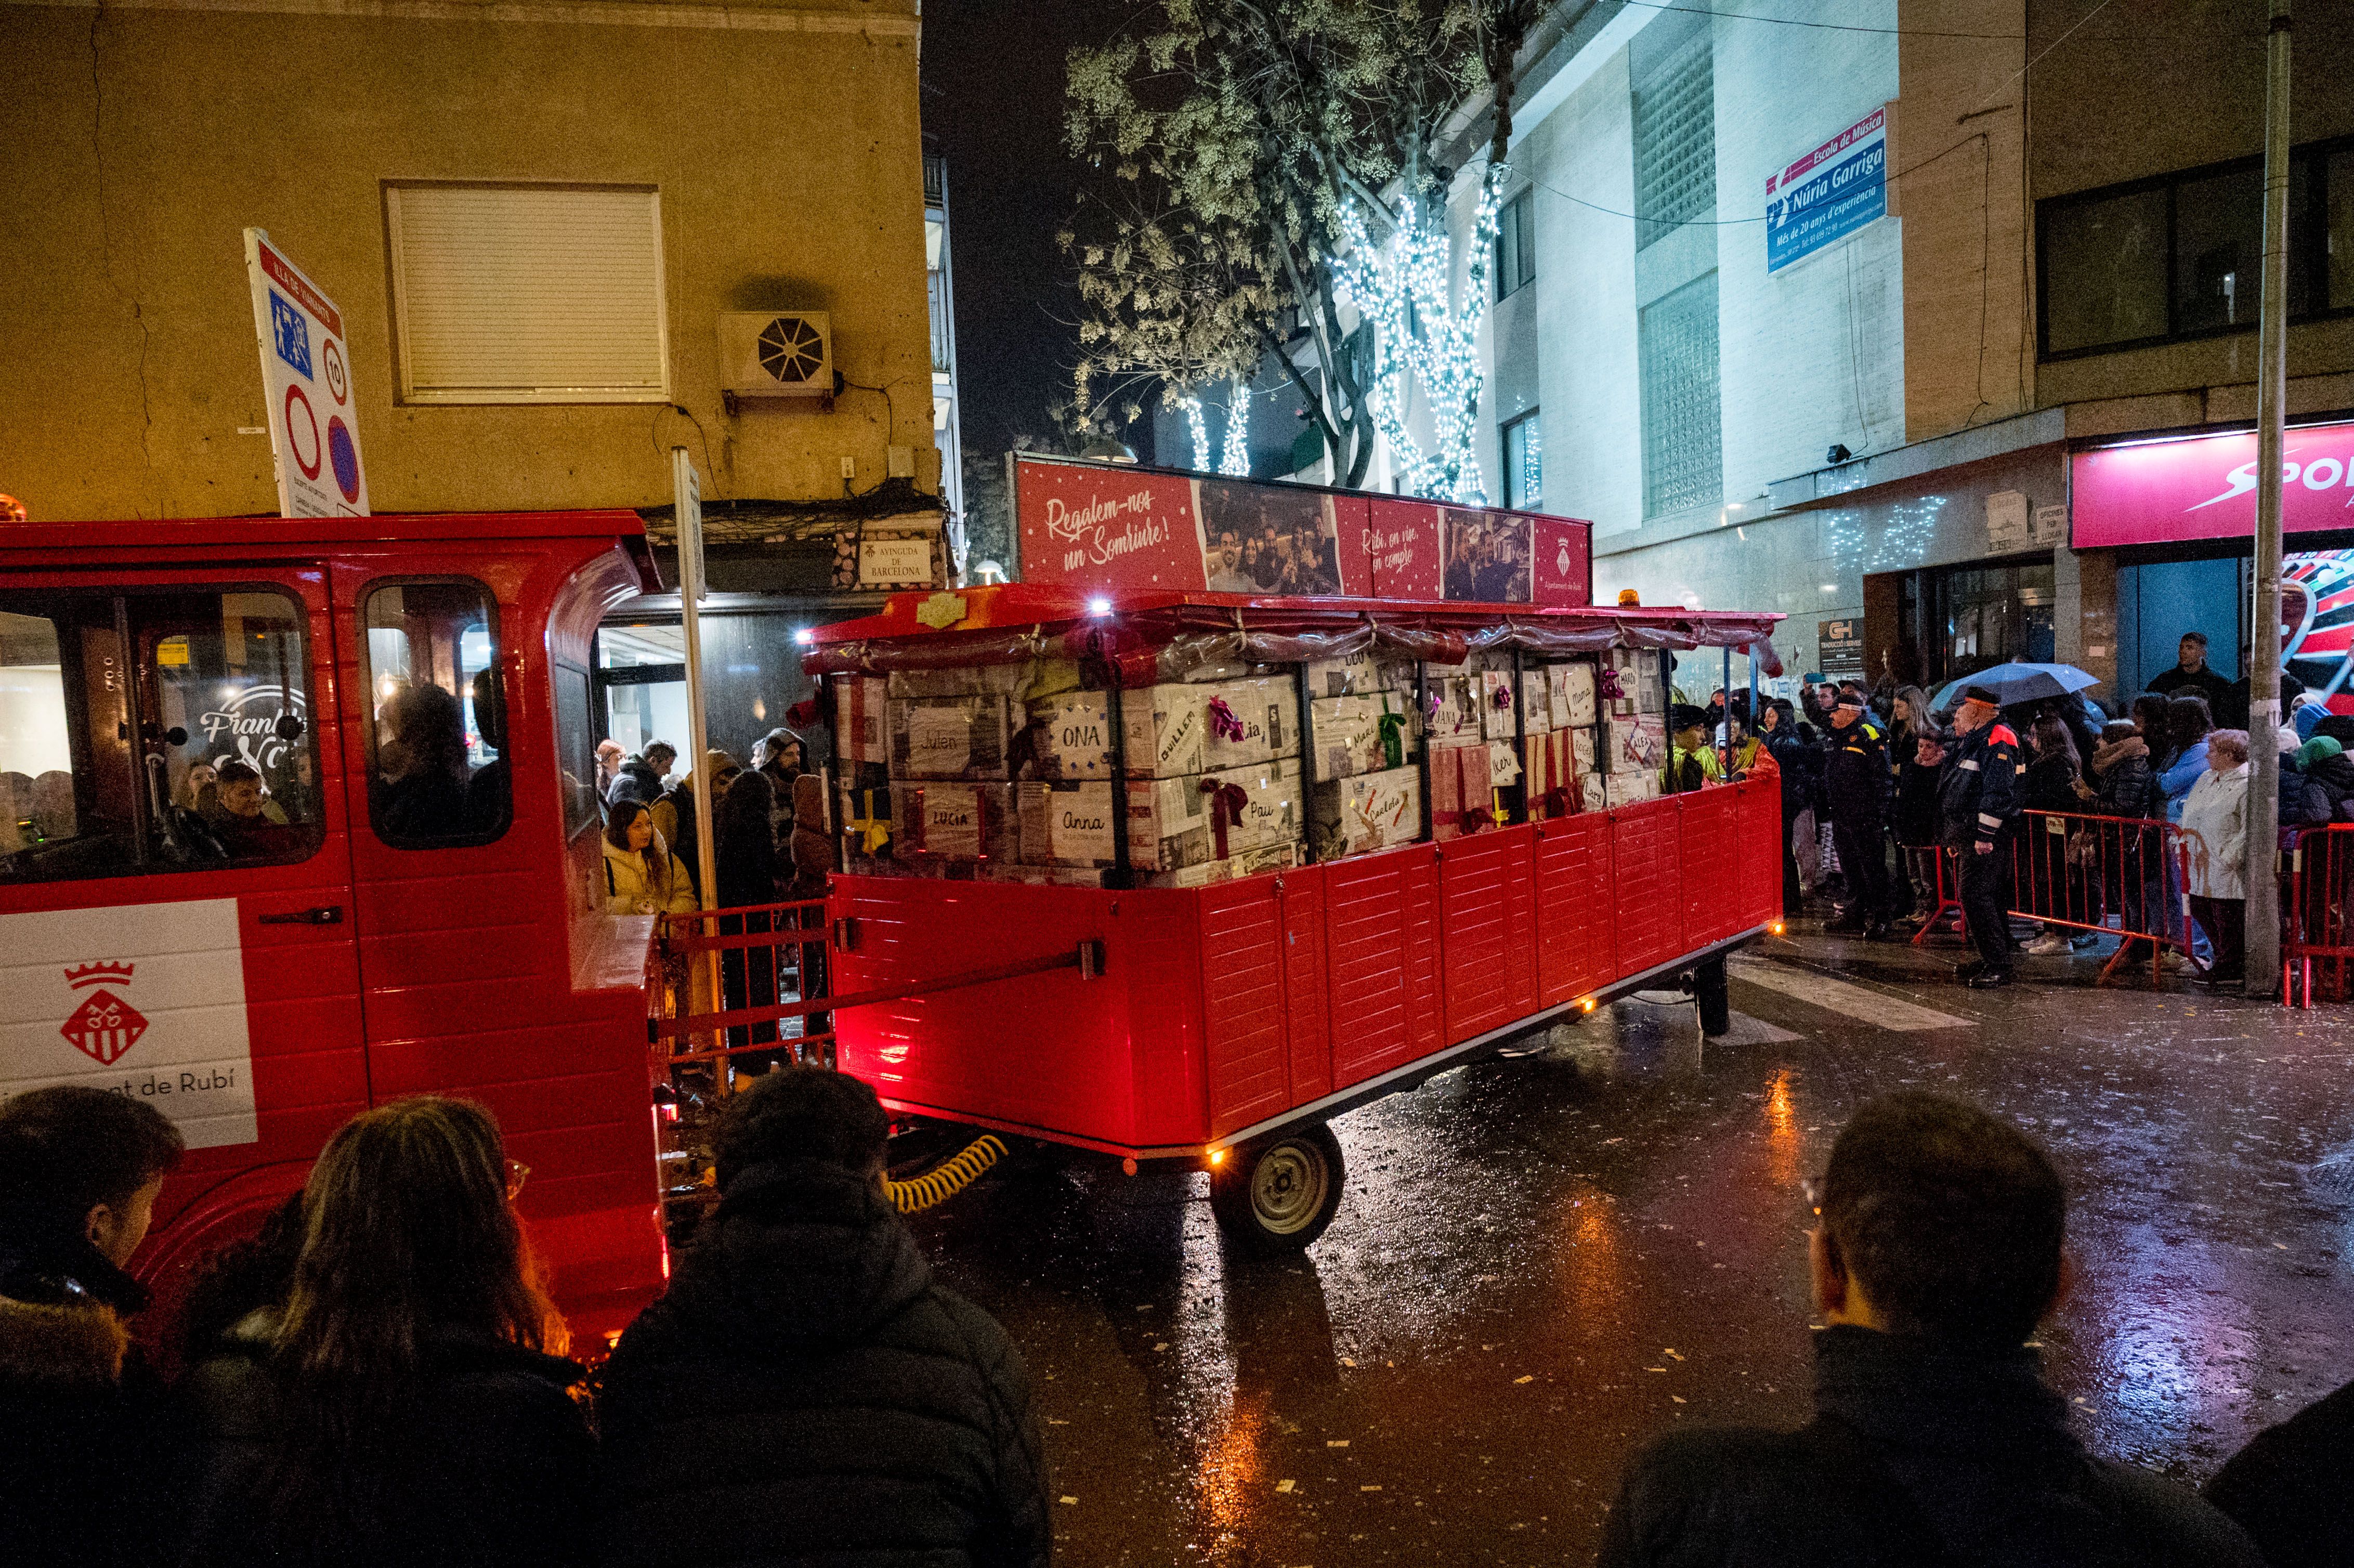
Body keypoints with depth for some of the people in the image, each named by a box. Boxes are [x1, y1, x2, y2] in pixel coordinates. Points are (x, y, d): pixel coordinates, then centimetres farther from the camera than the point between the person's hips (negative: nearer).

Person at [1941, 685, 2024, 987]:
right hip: (1970, 835, 11)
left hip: (1985, 837, -11)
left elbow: (1997, 792, -21)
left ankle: (1999, 966, -9)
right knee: (1983, 896, 14)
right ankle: (1992, 959, 22)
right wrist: (1955, 837, 25)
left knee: (1976, 896, -13)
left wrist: (1985, 835, -23)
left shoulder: (1996, 742, -13)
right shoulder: (1970, 743, 19)